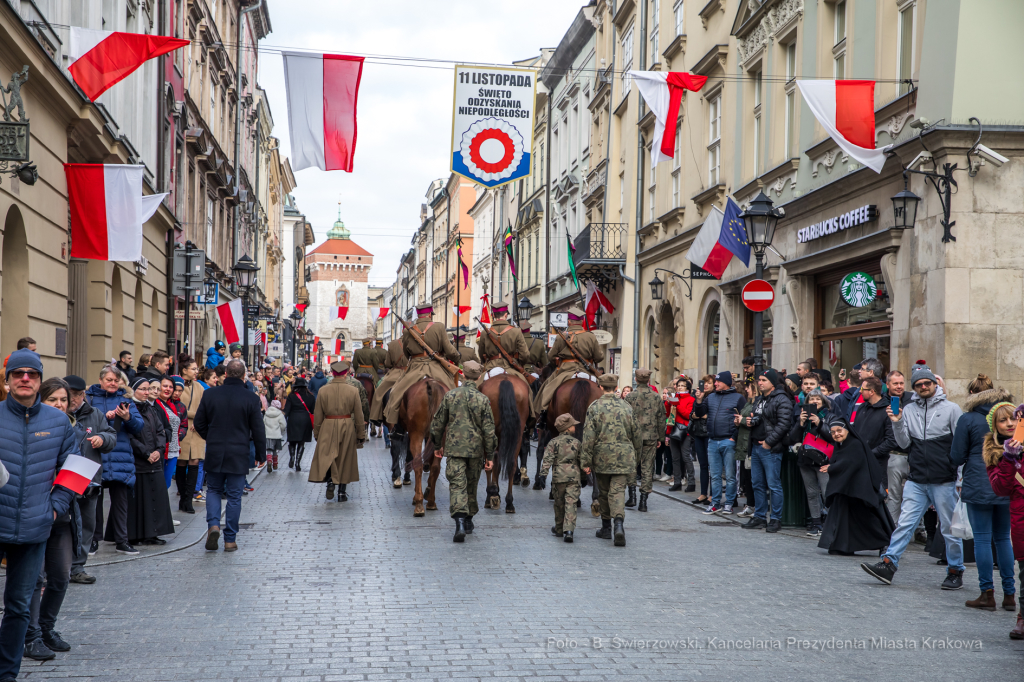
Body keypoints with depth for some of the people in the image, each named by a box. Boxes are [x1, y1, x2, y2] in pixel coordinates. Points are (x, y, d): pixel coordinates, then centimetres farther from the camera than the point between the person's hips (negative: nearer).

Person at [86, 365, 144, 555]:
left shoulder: (125, 399, 13)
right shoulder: (89, 397, 6)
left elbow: (139, 426, 5)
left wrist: (127, 417, -13)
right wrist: (105, 417, -16)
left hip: (121, 459, 2)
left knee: (120, 499, 2)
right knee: (94, 499, 3)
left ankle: (121, 541, 10)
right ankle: (94, 540, 14)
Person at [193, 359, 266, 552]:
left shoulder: (210, 394, -2)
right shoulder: (251, 398, -8)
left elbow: (199, 423, 6)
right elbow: (258, 430, -5)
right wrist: (261, 453, 8)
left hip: (214, 453, 1)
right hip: (239, 455, -1)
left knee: (214, 490, 17)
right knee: (234, 496, 6)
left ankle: (213, 524, -5)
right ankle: (230, 540, 8)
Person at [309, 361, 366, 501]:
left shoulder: (323, 391, -4)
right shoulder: (353, 390, -5)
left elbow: (318, 415, 1)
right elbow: (359, 415, -2)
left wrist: (316, 432, 12)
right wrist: (361, 434, 7)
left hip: (328, 427, 0)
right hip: (347, 426, 0)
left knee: (326, 457, 10)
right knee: (344, 459, 9)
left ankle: (330, 481, -12)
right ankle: (342, 492, 13)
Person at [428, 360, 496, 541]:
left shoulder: (450, 395, -2)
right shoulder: (483, 399, -6)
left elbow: (438, 423, 5)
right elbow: (488, 430, -5)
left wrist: (437, 444, 20)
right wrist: (490, 456, 1)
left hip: (454, 448, -1)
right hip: (476, 449, 1)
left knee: (457, 485, -5)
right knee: (471, 485, 17)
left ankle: (460, 521, -24)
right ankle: (468, 521, 28)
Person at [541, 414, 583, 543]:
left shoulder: (553, 442, 0)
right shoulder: (576, 442, 4)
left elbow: (547, 459, -9)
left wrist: (543, 474, -11)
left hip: (559, 477, 0)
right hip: (574, 476, 0)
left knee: (559, 503, 14)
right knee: (571, 503, -5)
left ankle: (559, 529, 28)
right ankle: (569, 529, -20)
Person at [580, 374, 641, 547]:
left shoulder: (594, 407, -5)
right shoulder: (626, 406, 3)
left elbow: (588, 436, -7)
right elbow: (635, 433, 12)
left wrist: (586, 461, -4)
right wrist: (637, 449, 30)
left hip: (601, 456, -1)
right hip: (623, 455, 1)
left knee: (603, 491, 13)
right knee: (618, 490, -2)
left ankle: (606, 528, 22)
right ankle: (618, 523, -25)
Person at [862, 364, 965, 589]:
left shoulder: (951, 409, -1)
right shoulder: (909, 410, 8)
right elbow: (905, 443, 7)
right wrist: (897, 423, -10)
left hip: (944, 481, -3)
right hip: (916, 481, 3)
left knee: (950, 528, 6)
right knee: (905, 523, -1)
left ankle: (955, 572, 17)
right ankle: (888, 564, -2)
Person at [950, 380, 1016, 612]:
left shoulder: (967, 419, -4)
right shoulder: (1006, 413, 6)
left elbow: (957, 458, -1)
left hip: (979, 487, -4)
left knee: (982, 538, 1)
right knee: (1003, 538, 12)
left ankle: (987, 594, 2)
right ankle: (1009, 594, 12)